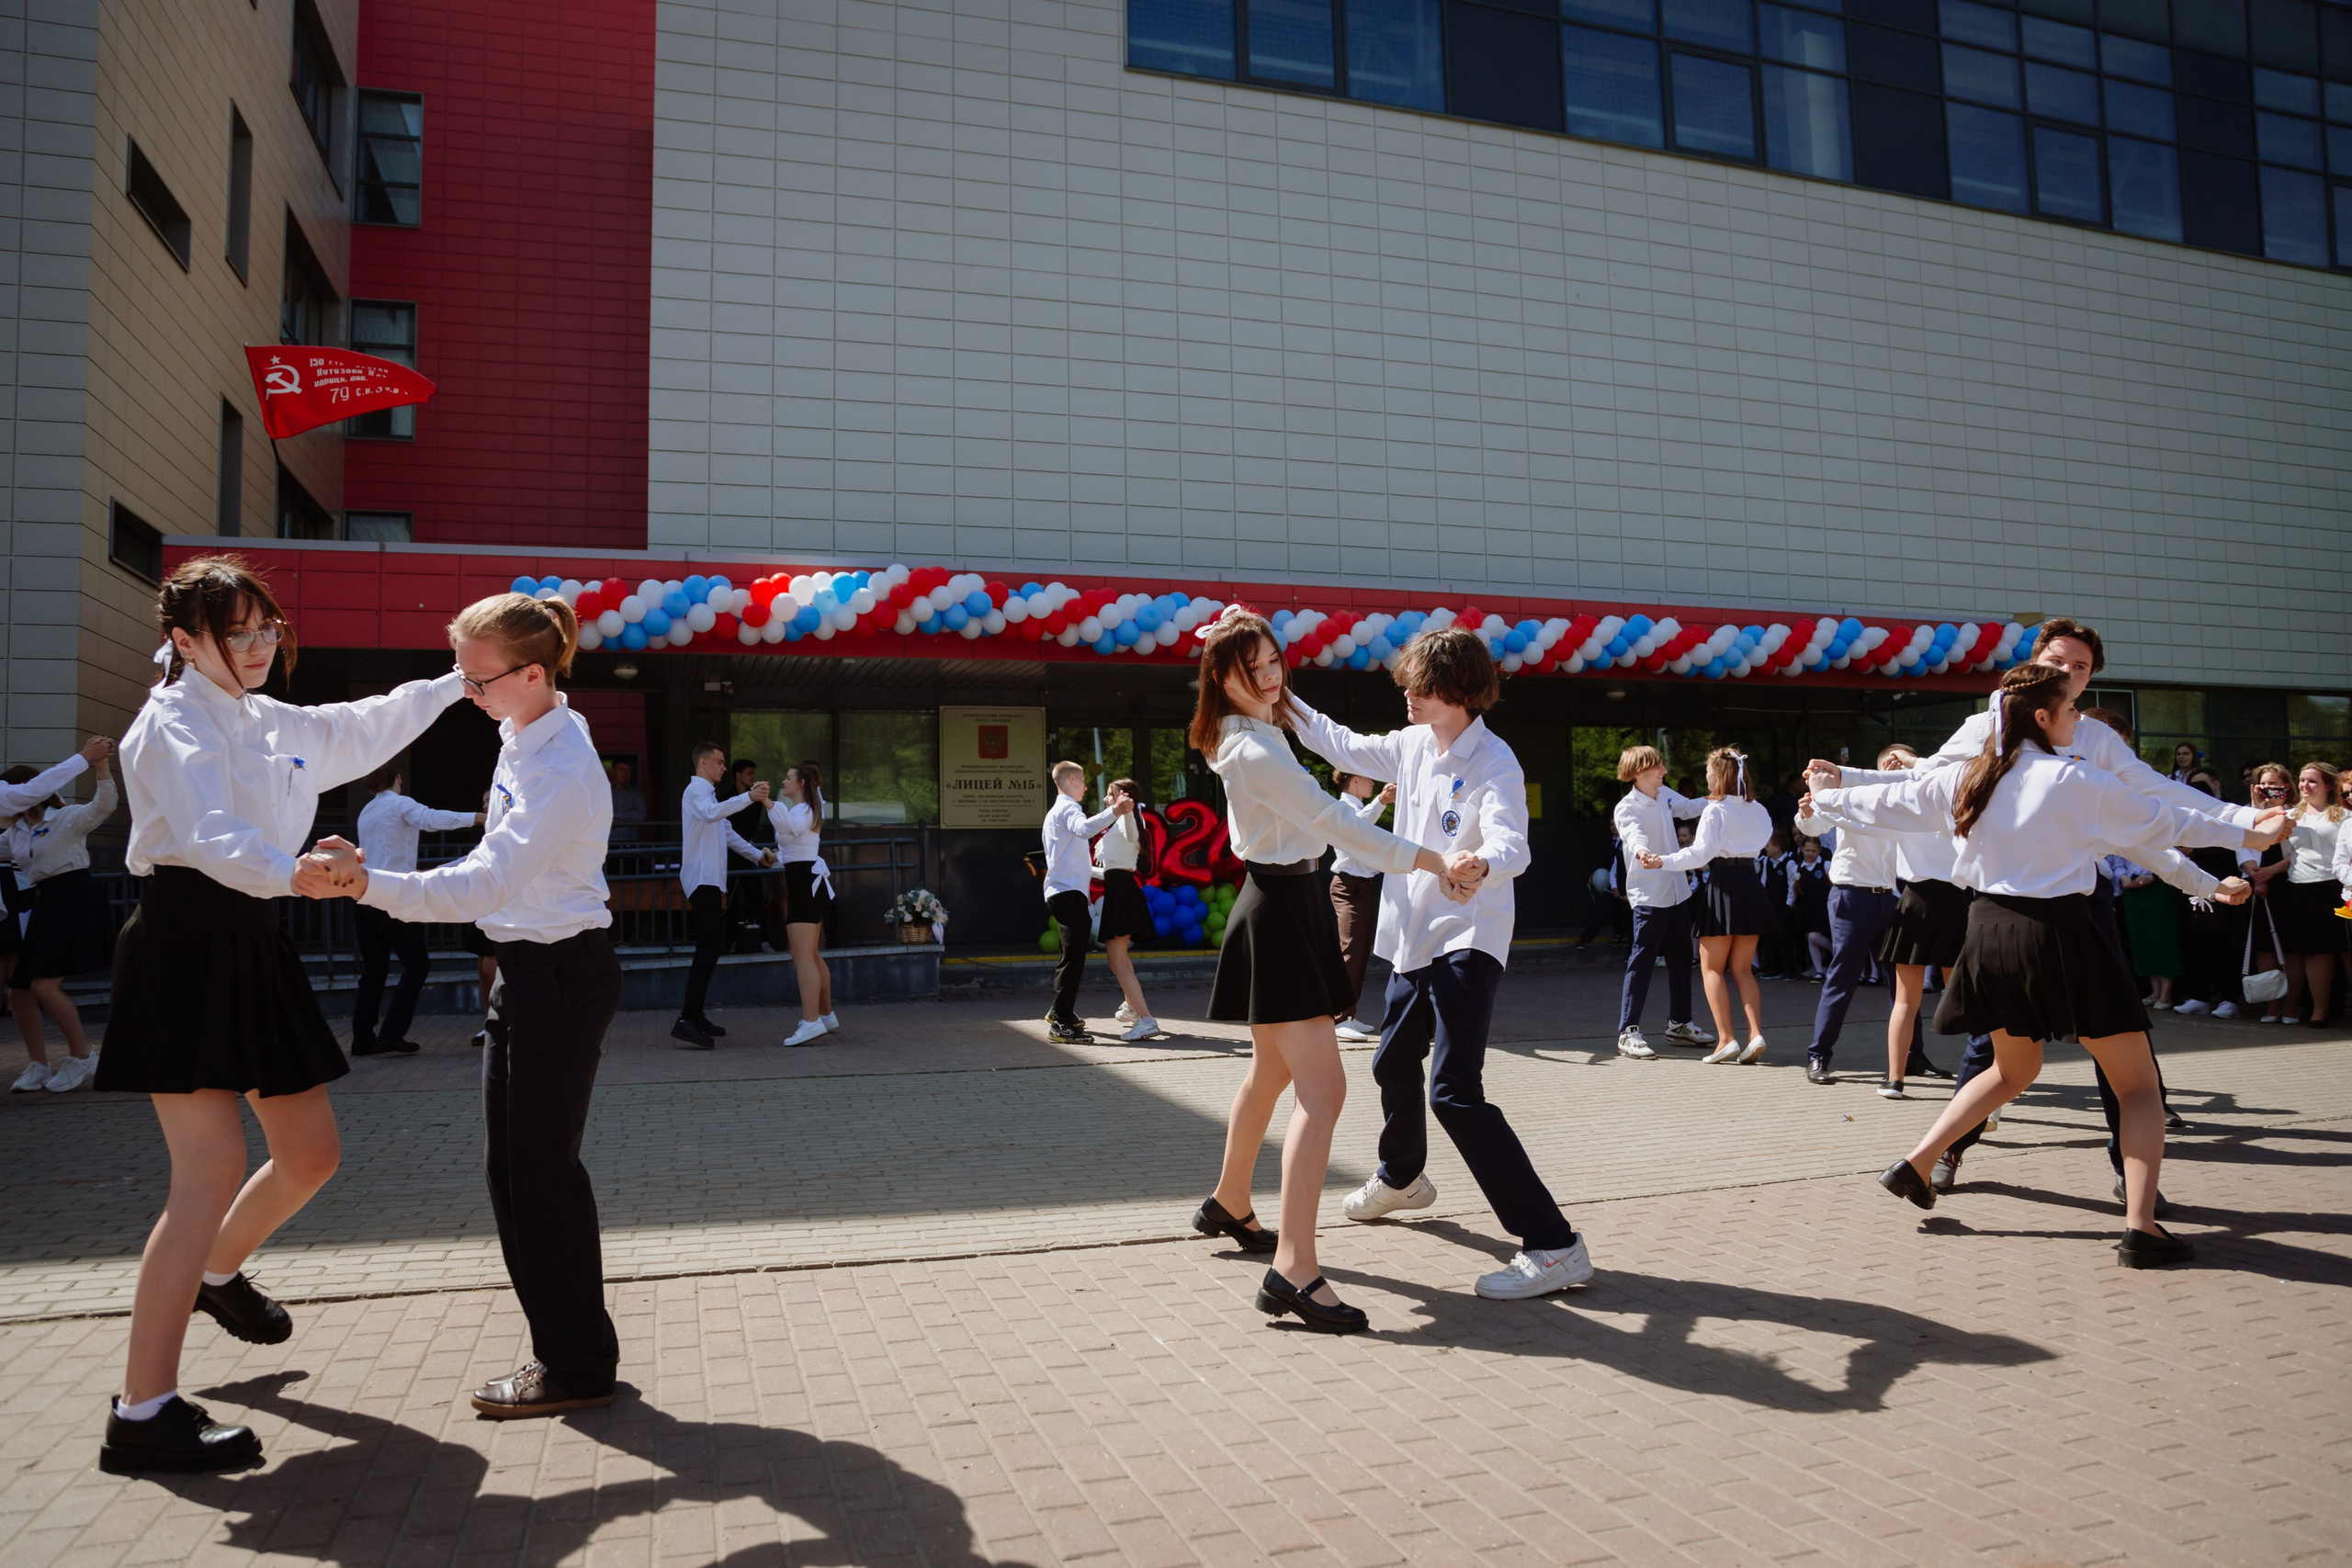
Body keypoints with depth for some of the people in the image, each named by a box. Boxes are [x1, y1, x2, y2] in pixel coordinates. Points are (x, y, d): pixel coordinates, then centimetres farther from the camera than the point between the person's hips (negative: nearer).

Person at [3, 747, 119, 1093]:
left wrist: (100, 764, -30)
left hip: (75, 899, -8)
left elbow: (103, 805, -18)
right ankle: (38, 1064, 17)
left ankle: (81, 1057, -4)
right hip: (44, 903, 8)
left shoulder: (67, 818, -4)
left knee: (44, 986, -17)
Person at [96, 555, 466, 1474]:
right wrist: (294, 874, -46)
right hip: (186, 947, -8)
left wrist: (457, 682, 38)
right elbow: (209, 835, -27)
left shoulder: (278, 725, 16)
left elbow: (365, 731, 36)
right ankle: (142, 1416, -7)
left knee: (311, 1155, 12)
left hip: (251, 948, 8)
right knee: (214, 1170, -14)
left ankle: (219, 1274, 43)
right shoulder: (174, 721, -8)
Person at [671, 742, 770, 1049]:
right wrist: (748, 797, -37)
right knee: (709, 948, -17)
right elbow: (711, 813, -30)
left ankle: (696, 1016, 14)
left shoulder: (707, 792, 26)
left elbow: (727, 833, 33)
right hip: (702, 880, -11)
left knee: (711, 948, 10)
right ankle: (686, 1021, -22)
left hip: (711, 882, 11)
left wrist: (757, 854, 31)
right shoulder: (696, 790, -6)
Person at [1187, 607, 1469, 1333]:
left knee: (1272, 1070, 24)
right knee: (1323, 1089, -18)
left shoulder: (1257, 731, 10)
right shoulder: (1255, 752, -20)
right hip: (1277, 912, -11)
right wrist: (1433, 862, -22)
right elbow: (1337, 823, -22)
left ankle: (1229, 1205, 41)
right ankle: (1293, 1269, -24)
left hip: (1284, 904, 11)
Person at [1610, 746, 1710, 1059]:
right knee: (1642, 961, -9)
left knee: (1681, 958, 16)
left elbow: (1690, 807, 28)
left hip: (1676, 890, 8)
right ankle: (1627, 1032, -6)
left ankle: (1679, 1023, 29)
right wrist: (1641, 851, -58)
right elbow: (1633, 833, -37)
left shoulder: (1664, 795, 8)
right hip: (1648, 895, -8)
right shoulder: (1627, 807, -16)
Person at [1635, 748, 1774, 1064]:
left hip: (1723, 886, -6)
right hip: (1751, 884, 6)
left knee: (1712, 967, 3)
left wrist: (1663, 861, -18)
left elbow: (1700, 852, -17)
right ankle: (1756, 1035, -2)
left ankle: (1727, 1039, -5)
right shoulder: (1757, 810, 8)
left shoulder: (1715, 810, -10)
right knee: (1742, 969, 12)